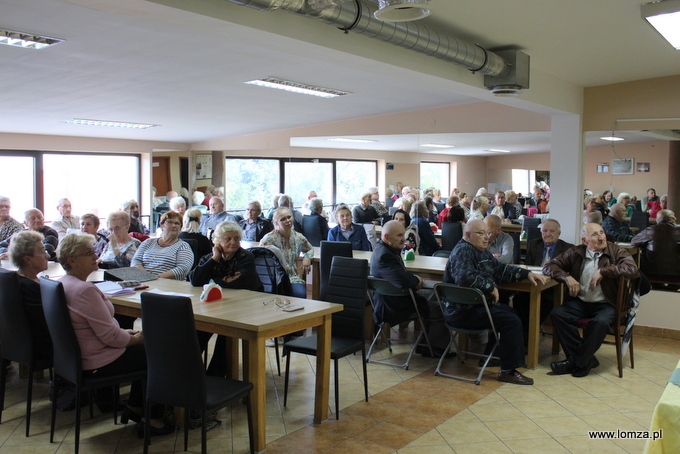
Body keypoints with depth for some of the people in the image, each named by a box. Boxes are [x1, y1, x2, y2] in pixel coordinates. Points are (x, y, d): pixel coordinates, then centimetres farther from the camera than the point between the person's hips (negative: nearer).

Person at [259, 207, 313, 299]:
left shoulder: (299, 237, 11)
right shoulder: (269, 239, -2)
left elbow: (310, 249, 32)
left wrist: (307, 257, 7)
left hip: (293, 278, 3)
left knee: (300, 293, -29)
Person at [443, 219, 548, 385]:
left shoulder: (482, 252, 15)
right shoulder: (463, 250, -17)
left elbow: (501, 269, 25)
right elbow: (466, 277, -34)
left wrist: (527, 274, 14)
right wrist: (491, 287, -24)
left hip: (477, 305, 12)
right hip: (463, 312, -12)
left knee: (511, 312, 27)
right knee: (512, 321, -17)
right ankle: (508, 370, -8)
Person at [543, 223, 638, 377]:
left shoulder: (615, 252, 1)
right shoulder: (576, 253, 7)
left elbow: (632, 269, -17)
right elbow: (549, 266, 6)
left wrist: (603, 271, -19)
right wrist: (567, 277, -12)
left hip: (605, 305, -3)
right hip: (580, 302, 3)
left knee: (600, 322, -34)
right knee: (556, 314, -22)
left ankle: (577, 362, -15)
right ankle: (587, 359, -15)